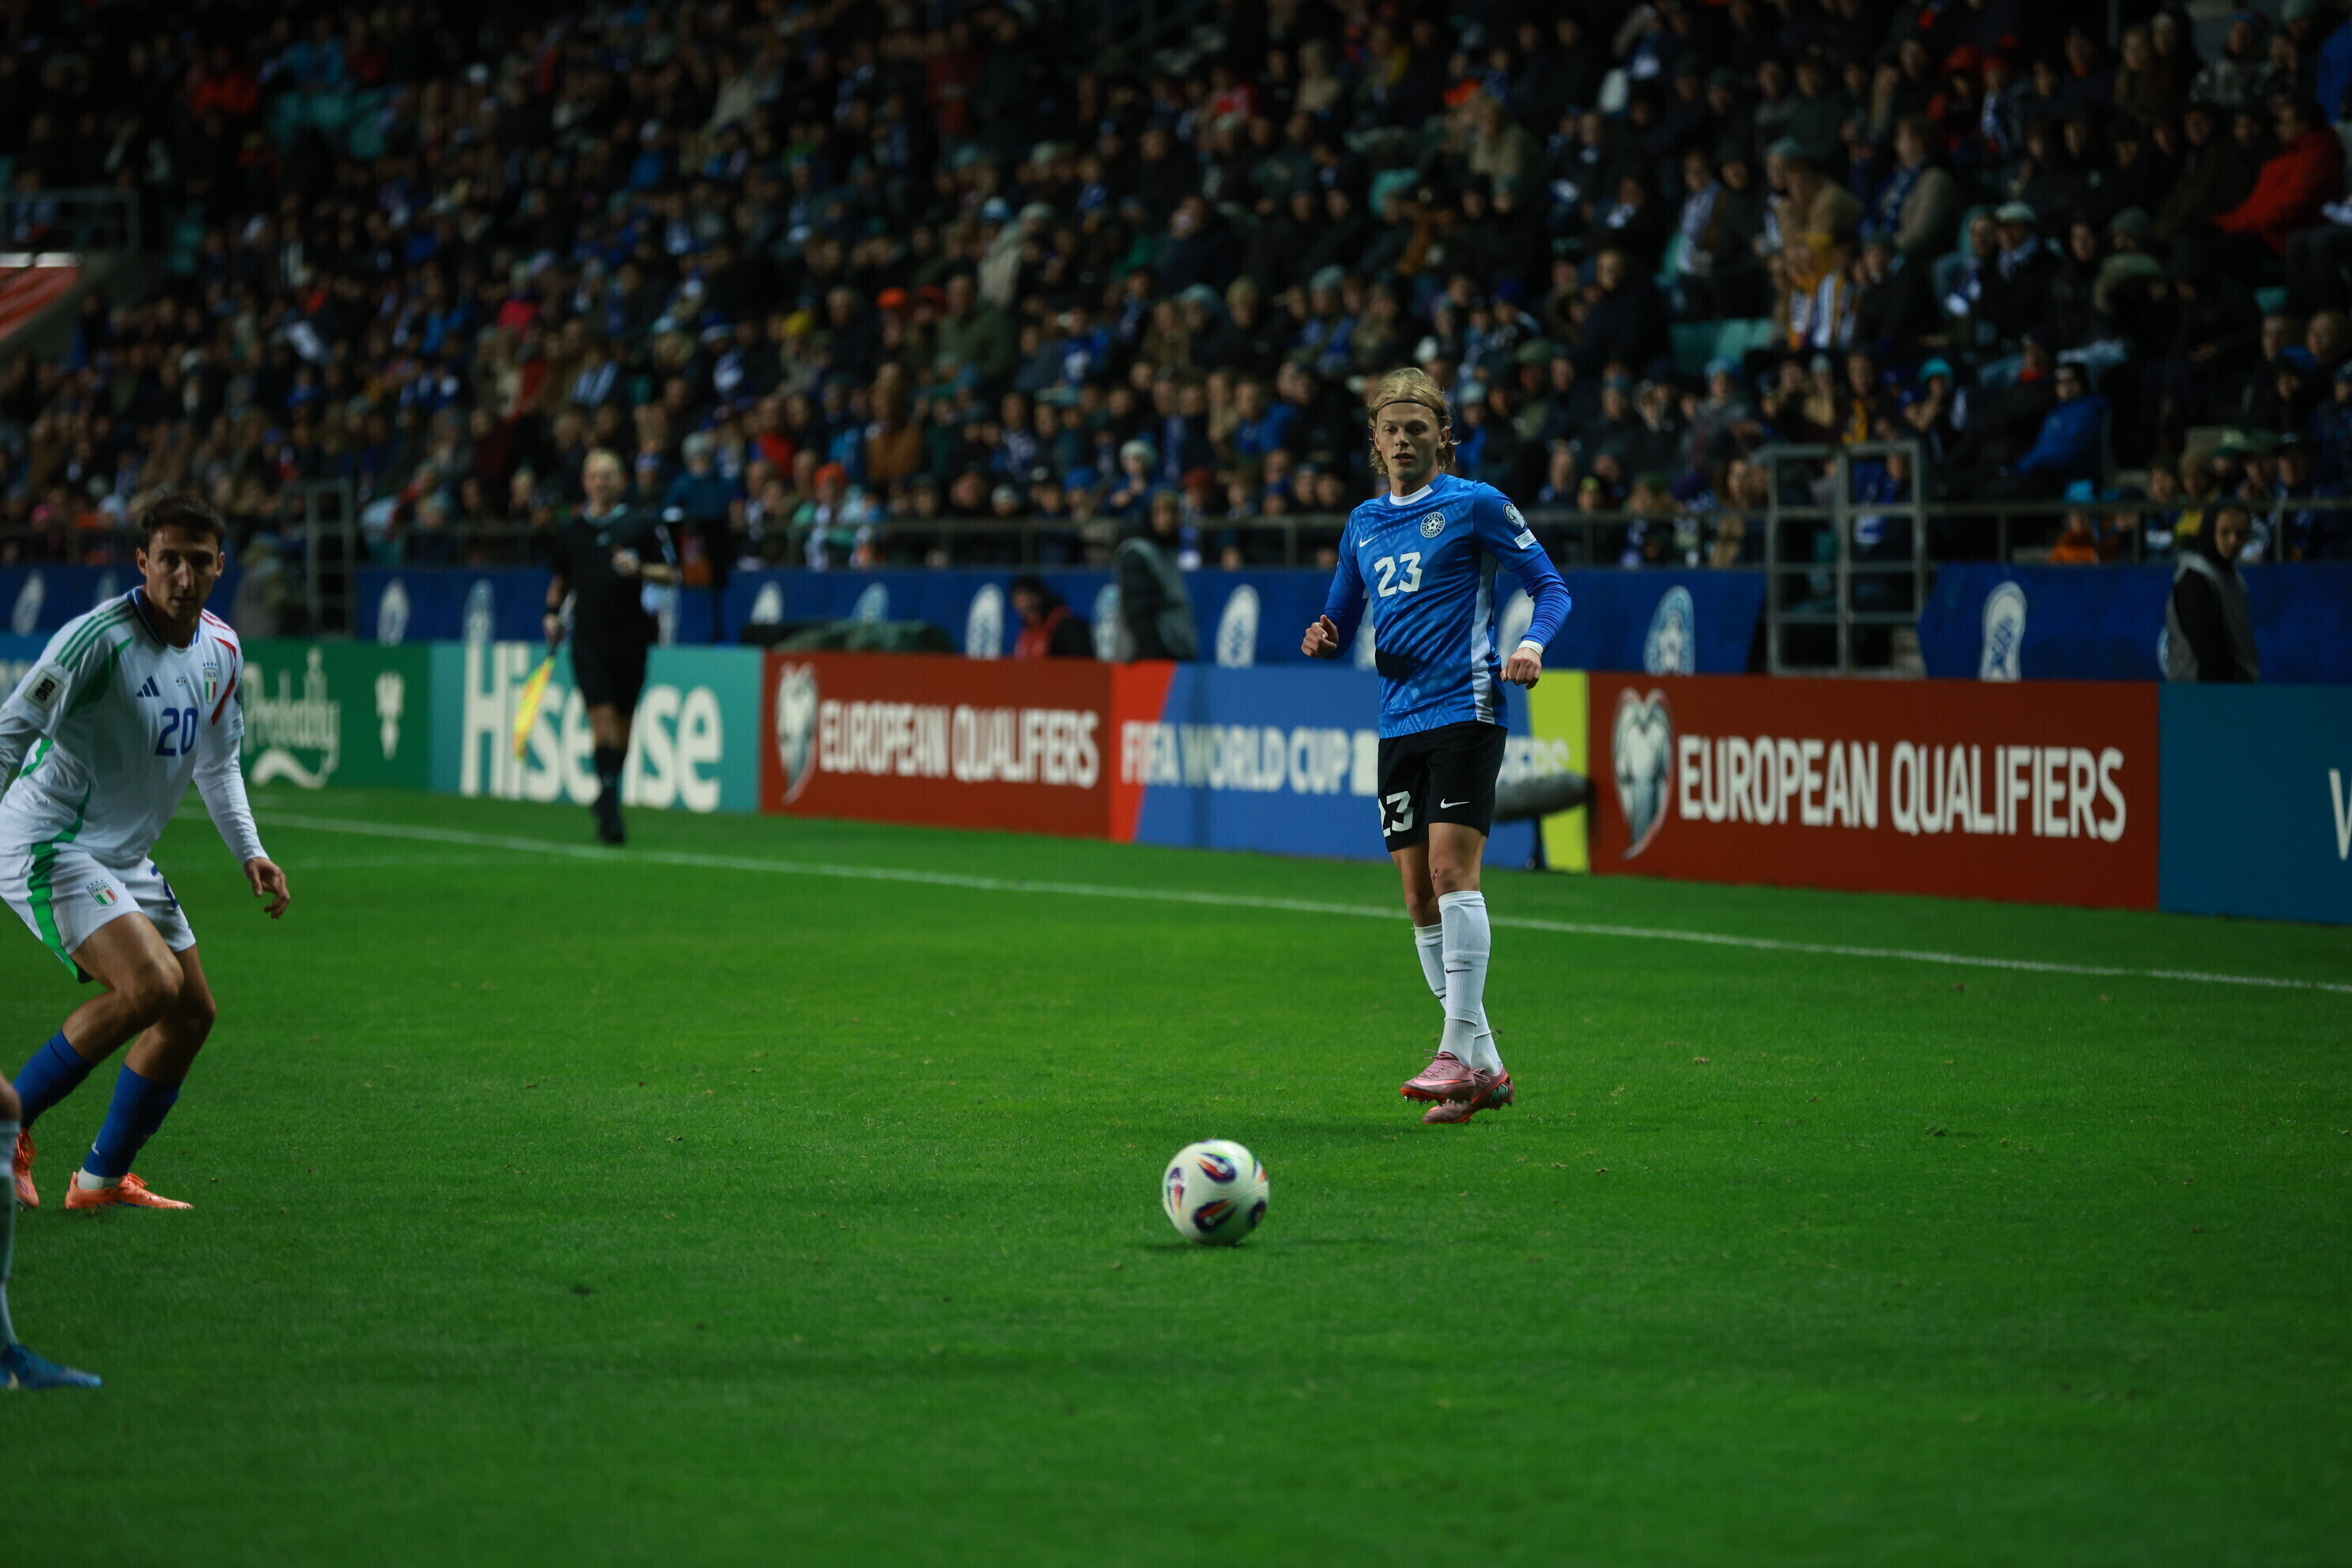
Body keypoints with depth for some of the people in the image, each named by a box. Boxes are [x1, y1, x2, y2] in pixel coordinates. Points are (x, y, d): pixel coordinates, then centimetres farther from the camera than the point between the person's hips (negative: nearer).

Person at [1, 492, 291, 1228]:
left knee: (192, 1011, 8)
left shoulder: (221, 649, 5)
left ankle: (103, 1178, 20)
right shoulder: (100, 637, -20)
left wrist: (251, 852, 12)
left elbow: (217, 762, 20)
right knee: (150, 982, -25)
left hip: (126, 857, 9)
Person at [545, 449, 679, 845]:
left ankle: (608, 797, 26)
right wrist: (553, 612, 8)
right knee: (601, 715, -12)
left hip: (630, 634, -1)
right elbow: (560, 579, 24)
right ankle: (610, 806, -15)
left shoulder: (642, 523, 1)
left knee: (623, 721, 7)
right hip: (588, 635, 1)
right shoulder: (572, 530, 10)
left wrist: (640, 570, -17)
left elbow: (671, 574, 1)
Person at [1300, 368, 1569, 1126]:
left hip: (1464, 709, -6)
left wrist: (1533, 643, -20)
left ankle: (1460, 1051, -18)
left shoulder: (1474, 504, -1)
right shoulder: (1364, 523, 16)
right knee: (1419, 898, 3)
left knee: (1452, 870, -18)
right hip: (1400, 722, 6)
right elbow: (1342, 617, 24)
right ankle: (1484, 1068, 9)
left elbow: (1550, 585, 0)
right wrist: (1324, 638, 0)